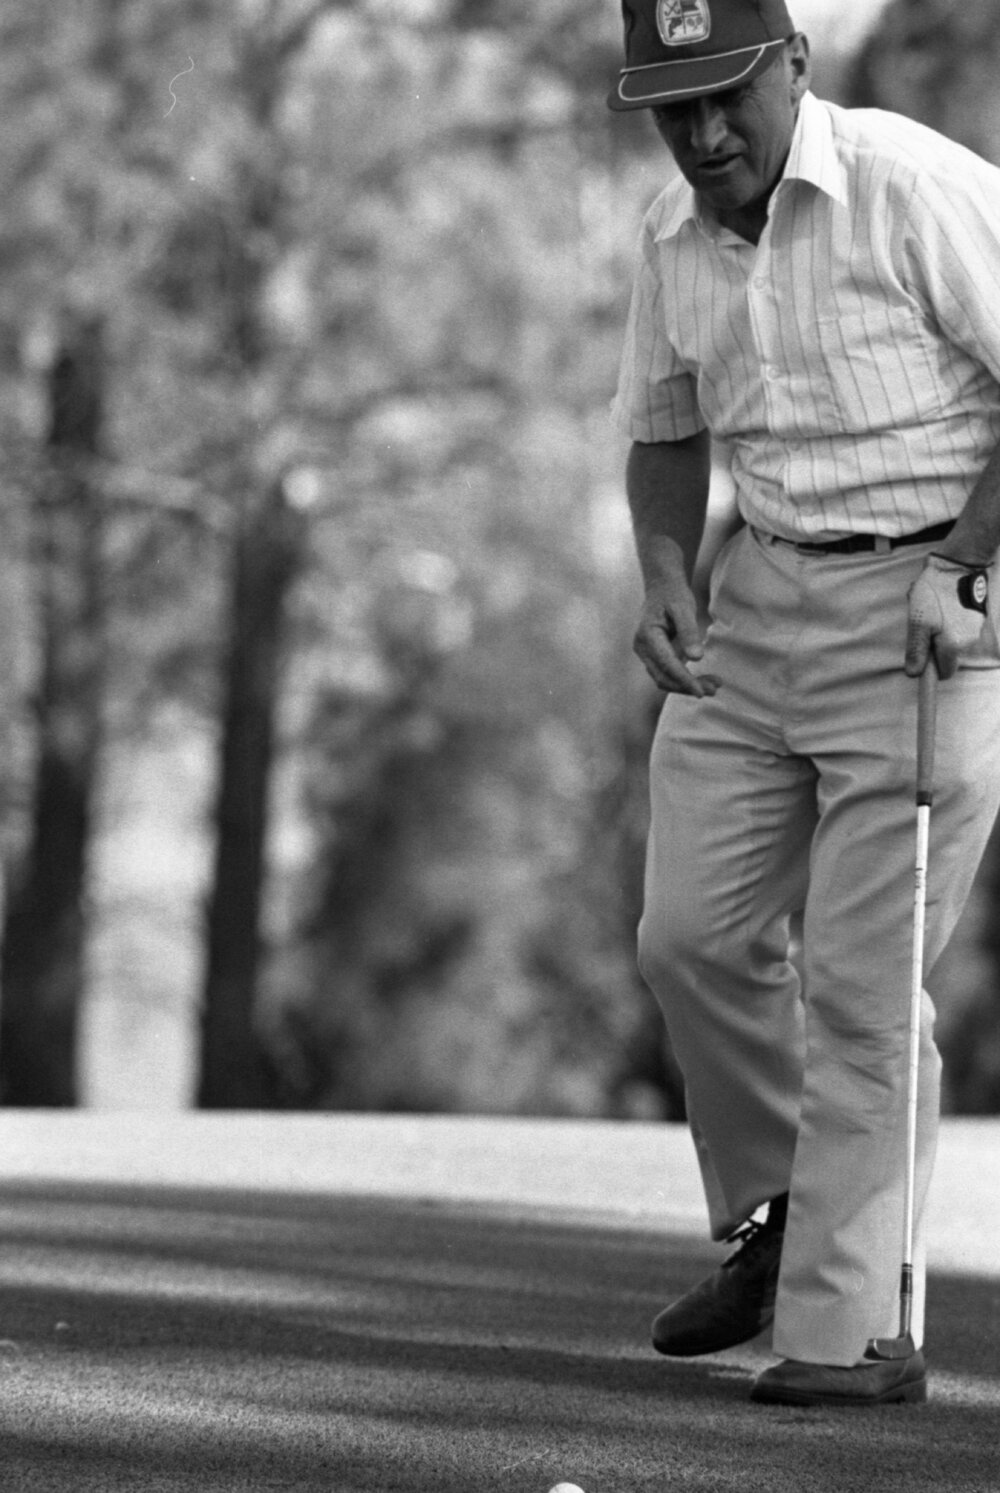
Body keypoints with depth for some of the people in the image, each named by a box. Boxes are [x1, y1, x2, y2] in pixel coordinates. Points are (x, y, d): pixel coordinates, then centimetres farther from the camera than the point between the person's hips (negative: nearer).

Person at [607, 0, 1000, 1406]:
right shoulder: (673, 237, 7)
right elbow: (664, 434, 20)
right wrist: (667, 581, 2)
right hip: (760, 593, 7)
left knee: (862, 977, -9)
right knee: (691, 933, 5)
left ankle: (854, 1326, -2)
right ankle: (779, 1220, 28)